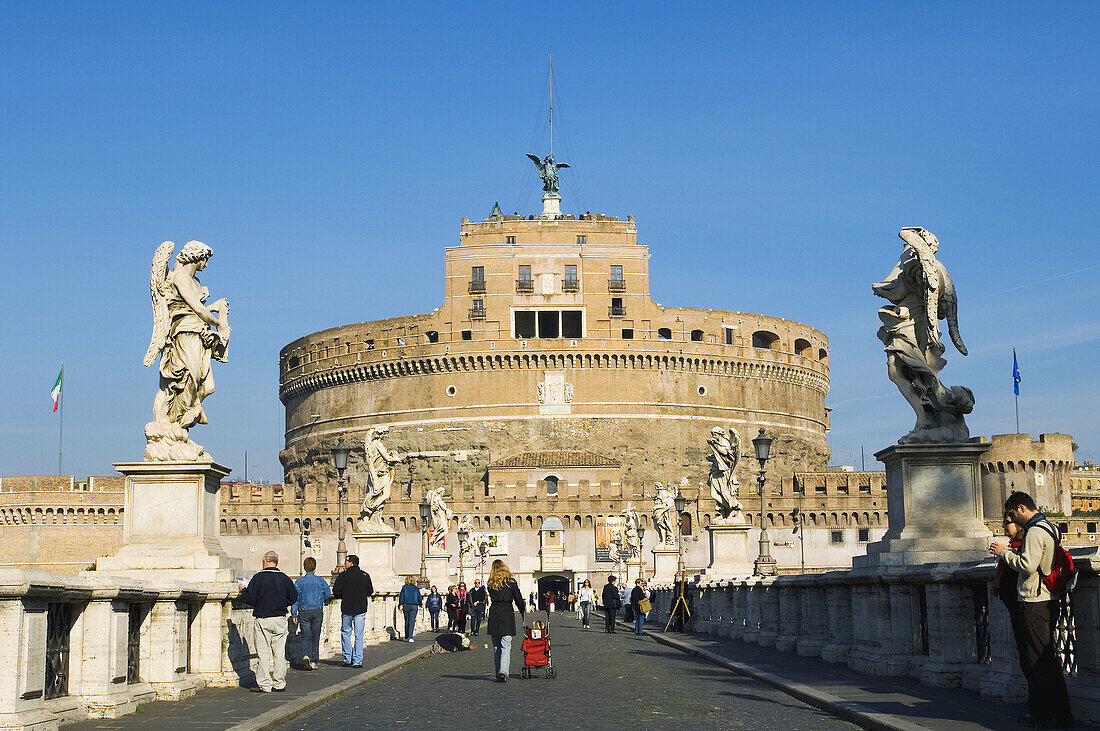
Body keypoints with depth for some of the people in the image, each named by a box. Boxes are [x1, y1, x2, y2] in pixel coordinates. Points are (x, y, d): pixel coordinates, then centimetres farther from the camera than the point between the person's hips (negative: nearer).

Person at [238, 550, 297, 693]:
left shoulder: (258, 578, -8)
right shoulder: (284, 578, 3)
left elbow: (250, 598, -10)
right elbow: (293, 597, 6)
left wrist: (243, 590, 9)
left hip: (263, 620, -3)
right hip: (280, 620, 3)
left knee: (263, 653, 1)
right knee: (279, 653, 8)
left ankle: (264, 685, 0)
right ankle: (279, 684, 11)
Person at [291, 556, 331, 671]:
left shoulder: (300, 581, -3)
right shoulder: (320, 581, 0)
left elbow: (295, 598, -5)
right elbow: (328, 596, 7)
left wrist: (294, 614, -2)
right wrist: (324, 602, 30)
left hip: (304, 612, -1)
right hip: (318, 611, 1)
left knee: (305, 637, 4)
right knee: (315, 637, 9)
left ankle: (306, 655, -20)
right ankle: (314, 661, 10)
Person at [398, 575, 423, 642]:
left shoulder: (404, 588, 2)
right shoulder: (416, 588, 2)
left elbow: (401, 597, -4)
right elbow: (419, 598, 4)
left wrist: (400, 605, -3)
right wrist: (420, 604, 19)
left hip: (406, 606, 1)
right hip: (414, 606, -1)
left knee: (406, 621, 13)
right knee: (412, 622, -3)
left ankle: (406, 637, 21)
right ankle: (410, 637, -15)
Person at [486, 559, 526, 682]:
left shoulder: (491, 584, 7)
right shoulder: (511, 582, -1)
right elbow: (518, 599, 1)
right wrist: (524, 613, 15)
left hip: (493, 615, 3)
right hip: (507, 614, -3)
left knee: (496, 646, 12)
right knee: (506, 645, -4)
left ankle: (498, 672, 14)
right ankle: (503, 671, -19)